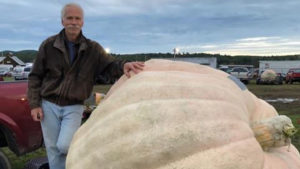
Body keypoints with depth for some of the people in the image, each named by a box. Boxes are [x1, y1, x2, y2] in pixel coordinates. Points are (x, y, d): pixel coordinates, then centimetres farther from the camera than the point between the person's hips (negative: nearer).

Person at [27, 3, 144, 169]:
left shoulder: (93, 48, -2)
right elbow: (35, 76, 2)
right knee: (53, 149, 7)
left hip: (74, 107, -1)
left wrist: (124, 66, -36)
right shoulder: (49, 45, -3)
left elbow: (110, 67, -12)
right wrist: (34, 104, -5)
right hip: (49, 105, 1)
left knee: (65, 146, -16)